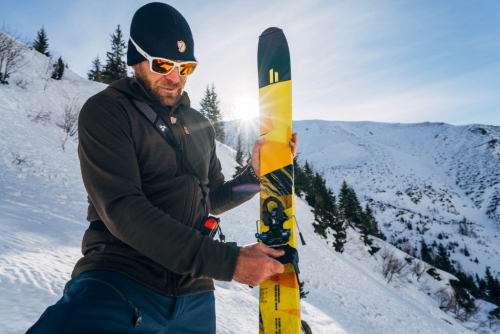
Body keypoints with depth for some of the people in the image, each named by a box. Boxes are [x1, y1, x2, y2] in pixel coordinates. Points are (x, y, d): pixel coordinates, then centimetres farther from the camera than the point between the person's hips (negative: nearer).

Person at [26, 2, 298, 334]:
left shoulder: (200, 126, 14)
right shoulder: (106, 111, -4)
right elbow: (122, 209, -17)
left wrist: (255, 173, -2)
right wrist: (228, 261, -21)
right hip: (118, 281, -5)